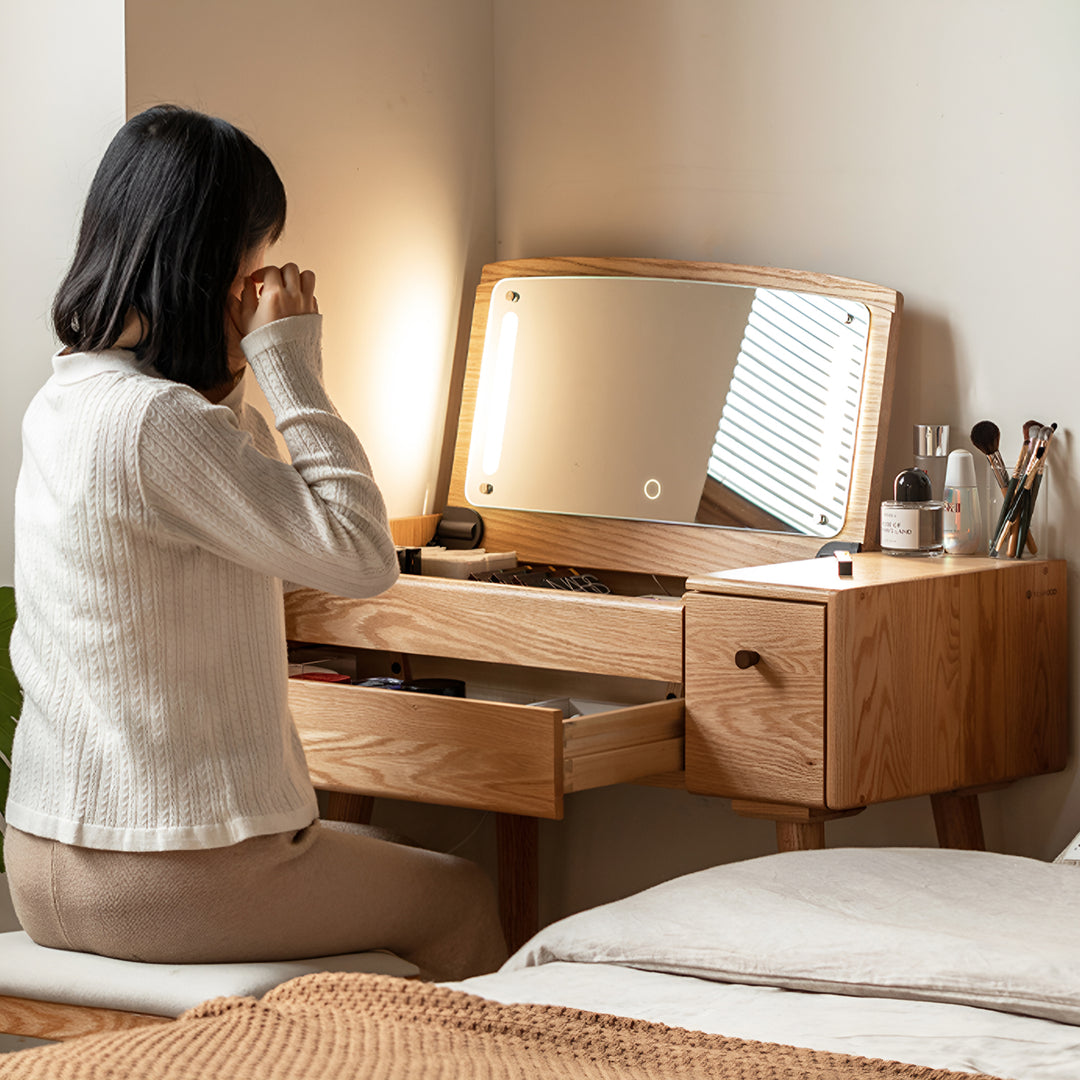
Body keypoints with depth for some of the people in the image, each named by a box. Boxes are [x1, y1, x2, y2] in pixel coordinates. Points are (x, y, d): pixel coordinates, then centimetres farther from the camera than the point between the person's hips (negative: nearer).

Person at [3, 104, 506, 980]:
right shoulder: (155, 422, -24)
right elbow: (362, 555, -18)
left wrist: (233, 375, 9)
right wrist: (291, 363, -13)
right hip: (167, 879, -9)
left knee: (378, 856, 31)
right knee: (462, 899, 13)